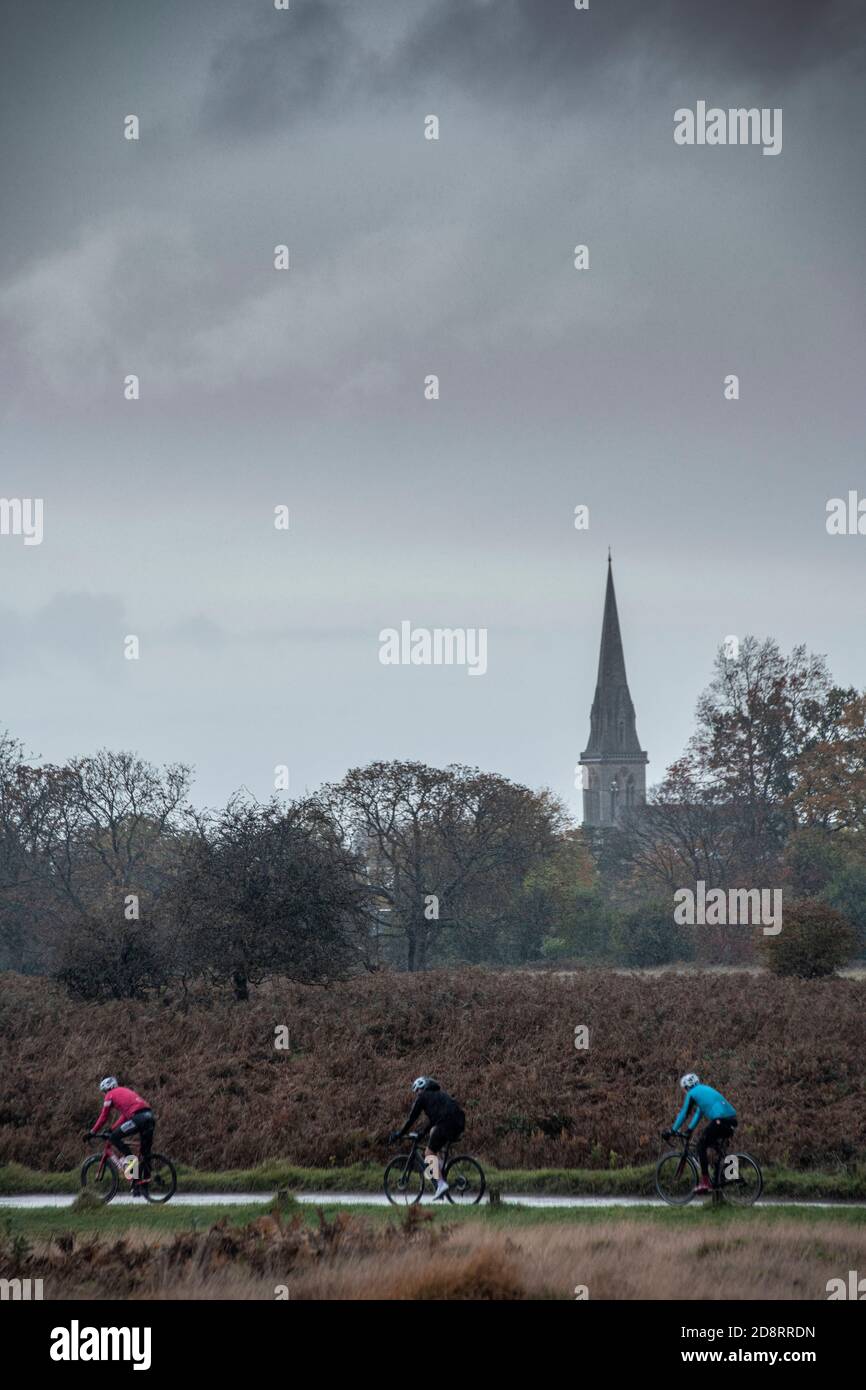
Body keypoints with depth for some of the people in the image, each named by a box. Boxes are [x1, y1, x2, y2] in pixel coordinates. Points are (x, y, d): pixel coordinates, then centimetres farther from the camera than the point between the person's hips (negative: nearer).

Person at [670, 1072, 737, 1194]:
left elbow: (683, 1113, 7)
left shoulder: (692, 1093, 7)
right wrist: (690, 1129, 41)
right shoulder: (705, 1089, 30)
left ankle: (705, 1182, -7)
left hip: (720, 1119, -8)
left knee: (701, 1146, 1)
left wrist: (674, 1130, 13)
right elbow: (699, 1112, 38)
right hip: (732, 1119, 8)